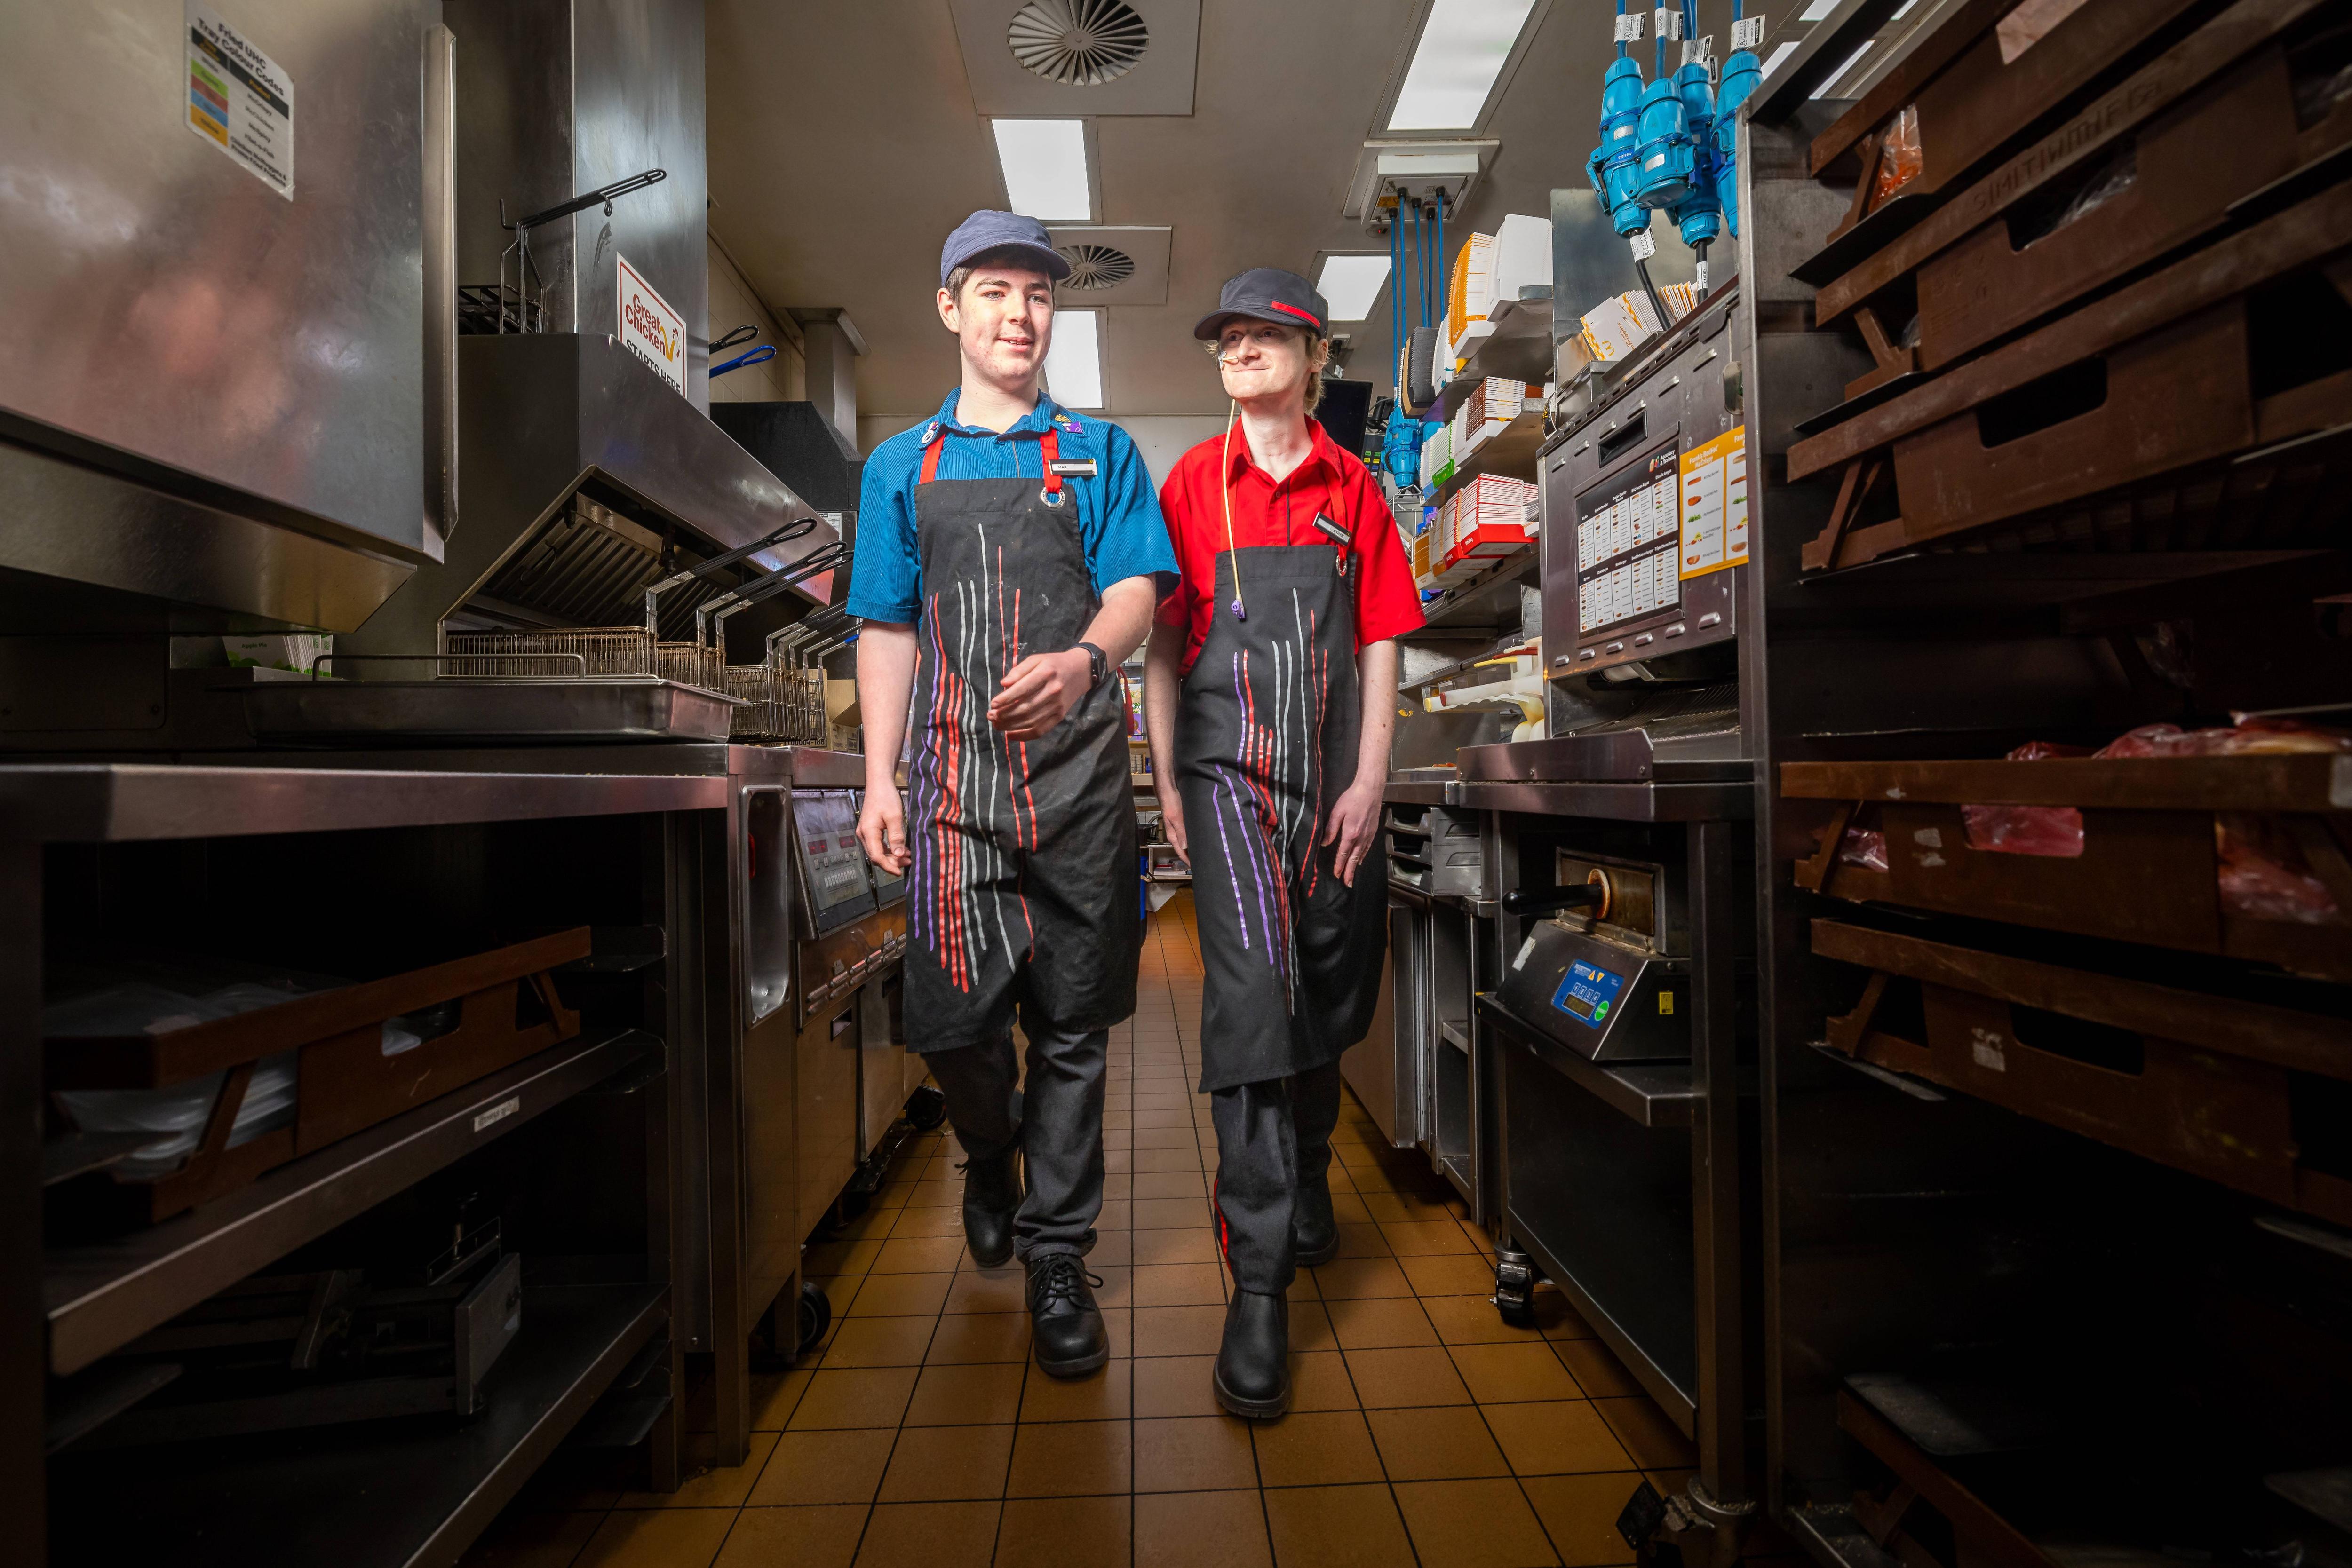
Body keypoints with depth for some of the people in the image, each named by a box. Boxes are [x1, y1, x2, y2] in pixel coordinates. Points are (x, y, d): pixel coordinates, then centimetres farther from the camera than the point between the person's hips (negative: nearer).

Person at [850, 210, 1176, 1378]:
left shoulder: (1101, 454, 13)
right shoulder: (903, 465, 16)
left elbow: (1136, 592, 0)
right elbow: (888, 632, 13)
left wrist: (1083, 661, -23)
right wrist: (879, 782, 5)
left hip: (1079, 776, 0)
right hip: (954, 778, 1)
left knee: (1072, 1026, 3)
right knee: (956, 1021, -1)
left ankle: (1056, 1256, 21)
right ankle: (989, 1161, 34)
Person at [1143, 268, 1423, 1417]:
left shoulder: (1353, 489, 8)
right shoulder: (1192, 484, 6)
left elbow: (1382, 644, 5)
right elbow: (1162, 643, 5)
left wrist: (1370, 782, -3)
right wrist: (1167, 784, 0)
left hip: (1334, 777, 3)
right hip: (1230, 770, -2)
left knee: (1329, 996, 11)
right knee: (1253, 993, -13)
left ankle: (1308, 1178, 39)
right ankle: (1258, 1286, -5)